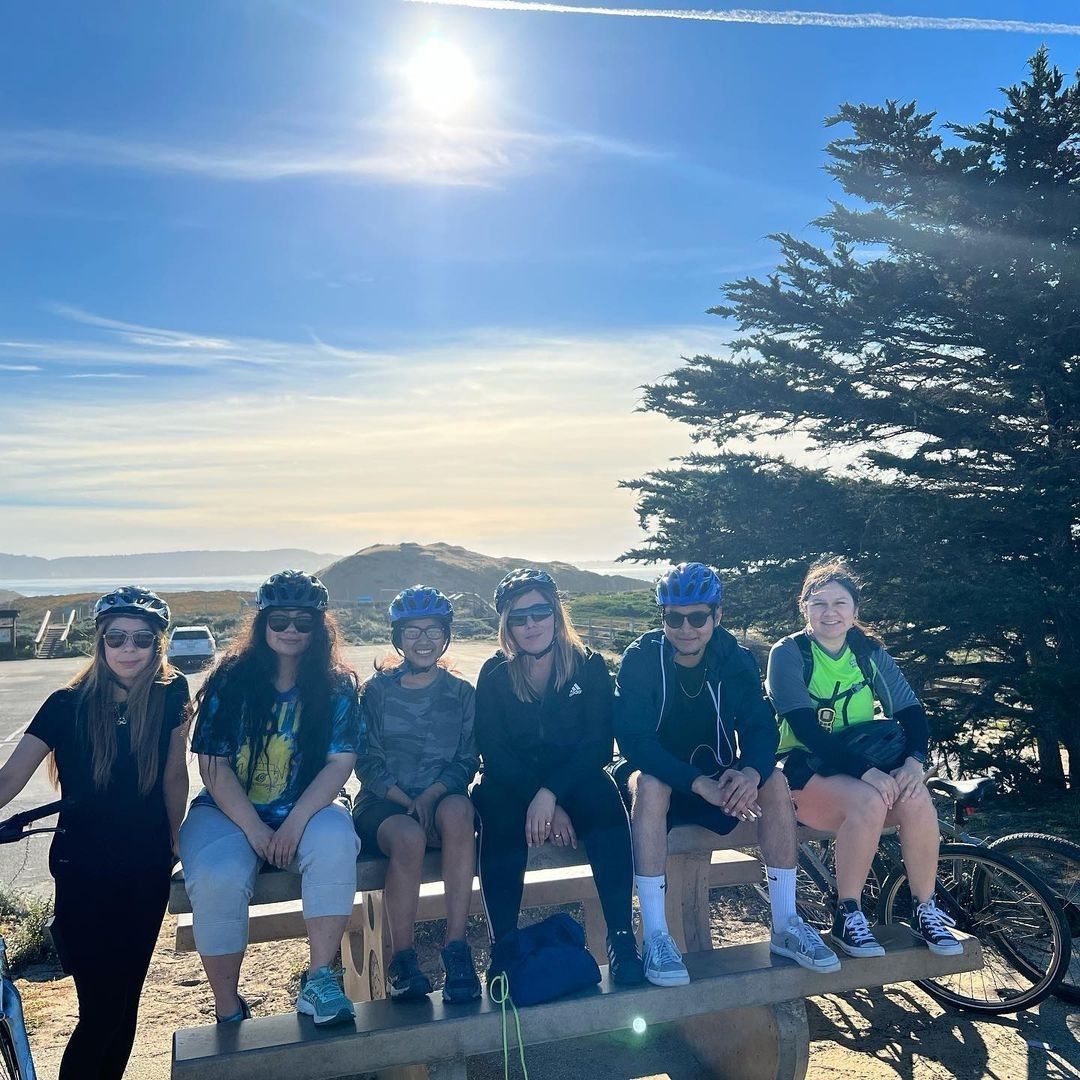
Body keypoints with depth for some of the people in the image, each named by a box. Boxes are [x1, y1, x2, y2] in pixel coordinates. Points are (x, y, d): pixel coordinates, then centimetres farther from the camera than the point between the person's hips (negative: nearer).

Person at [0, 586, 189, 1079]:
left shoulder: (170, 696, -6)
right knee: (101, 1010, -1)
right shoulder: (68, 705, -12)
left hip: (147, 870, 3)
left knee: (126, 1001, 14)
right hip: (84, 871, -2)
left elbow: (174, 774, 2)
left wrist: (172, 841, 8)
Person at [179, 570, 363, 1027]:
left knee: (335, 840, -33)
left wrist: (295, 822, -22)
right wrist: (254, 829, -16)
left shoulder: (337, 687, 0)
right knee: (217, 878, -30)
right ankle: (228, 1011, -7)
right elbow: (213, 766, -6)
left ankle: (318, 980, -18)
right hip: (229, 811, 0)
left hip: (307, 811, 0)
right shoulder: (230, 680, -1)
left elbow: (340, 762, -8)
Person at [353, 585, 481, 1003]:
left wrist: (431, 795, -15)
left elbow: (466, 761, 3)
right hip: (384, 804, -1)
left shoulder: (461, 694, 9)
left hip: (442, 799, 1)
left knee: (458, 810, -35)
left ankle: (456, 949, -29)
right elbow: (368, 763, 0)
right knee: (409, 836, -35)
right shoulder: (377, 691, 6)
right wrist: (406, 801, -14)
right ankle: (402, 959, -17)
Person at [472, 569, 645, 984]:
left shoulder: (589, 666, -2)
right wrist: (544, 806, -20)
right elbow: (494, 755, -7)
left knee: (604, 796, -32)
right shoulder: (494, 675, -2)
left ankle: (621, 938, -27)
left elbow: (599, 746, -9)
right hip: (513, 787, 0)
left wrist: (551, 794, -24)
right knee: (498, 811, -32)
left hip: (574, 783, 0)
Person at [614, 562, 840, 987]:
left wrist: (751, 771, -38)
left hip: (715, 777, 3)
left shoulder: (735, 660, -7)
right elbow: (633, 738, -26)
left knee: (774, 780, -23)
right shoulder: (641, 658, -17)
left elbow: (760, 725, -14)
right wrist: (698, 784, -39)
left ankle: (785, 926, -13)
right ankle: (655, 937, -30)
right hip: (658, 776, -3)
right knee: (649, 784, -35)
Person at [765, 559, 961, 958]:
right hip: (805, 770, -4)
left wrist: (913, 761, -21)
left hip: (869, 766, 4)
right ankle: (847, 917, -17)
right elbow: (806, 730, -19)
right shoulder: (789, 653, -9)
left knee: (917, 800, -26)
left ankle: (925, 909, -7)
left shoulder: (870, 652, 5)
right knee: (869, 802, -33)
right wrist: (866, 771, -30)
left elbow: (911, 712, 0)